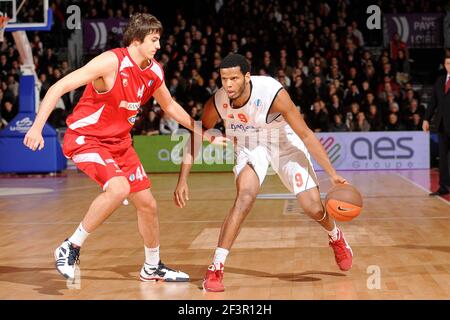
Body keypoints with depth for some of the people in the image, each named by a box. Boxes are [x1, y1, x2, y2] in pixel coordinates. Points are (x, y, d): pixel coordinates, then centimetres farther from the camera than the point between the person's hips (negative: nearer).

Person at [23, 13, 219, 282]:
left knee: (147, 204, 9)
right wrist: (37, 126, -30)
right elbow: (59, 87, -23)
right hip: (84, 139, -7)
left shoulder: (154, 71, 0)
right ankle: (71, 247, -16)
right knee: (119, 188, -32)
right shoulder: (111, 62, -22)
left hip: (120, 141, 8)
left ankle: (153, 267, 31)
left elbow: (169, 105, 21)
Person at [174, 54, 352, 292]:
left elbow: (305, 134, -26)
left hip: (285, 143, -1)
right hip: (250, 145, 1)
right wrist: (183, 180, -12)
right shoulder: (216, 103, -24)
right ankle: (215, 269, -22)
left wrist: (332, 174, -26)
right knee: (245, 197, -26)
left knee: (314, 208, -6)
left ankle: (336, 238, 32)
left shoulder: (272, 93, -34)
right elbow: (195, 136, -7)